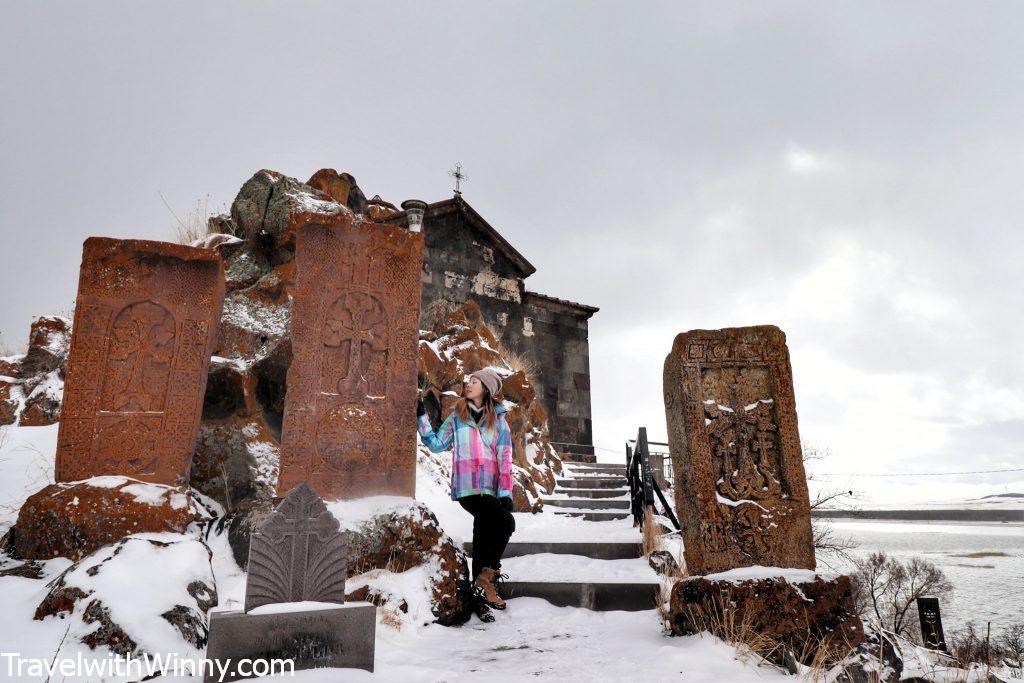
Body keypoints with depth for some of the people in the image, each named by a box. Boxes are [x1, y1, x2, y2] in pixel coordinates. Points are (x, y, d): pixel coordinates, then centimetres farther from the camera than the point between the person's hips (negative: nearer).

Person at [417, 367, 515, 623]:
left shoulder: (497, 419, 11)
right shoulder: (456, 417, 12)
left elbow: (505, 458, 5)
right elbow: (436, 444, 12)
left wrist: (505, 493, -3)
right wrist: (422, 417, 7)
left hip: (490, 490, 3)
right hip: (467, 488, -3)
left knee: (483, 539, 6)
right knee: (505, 522, -23)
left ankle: (479, 601, 16)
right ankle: (486, 578, -10)